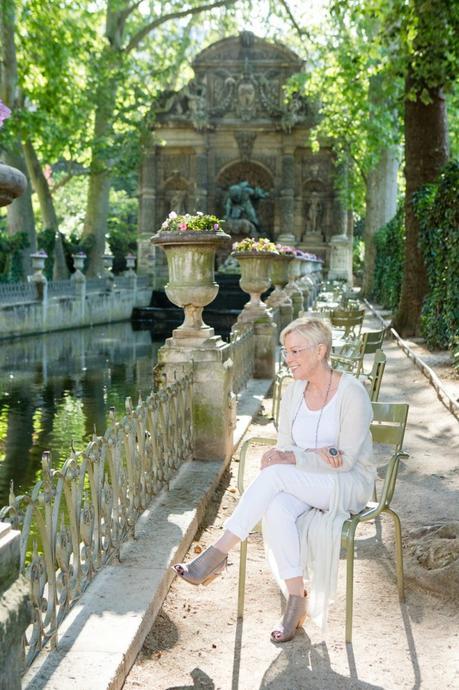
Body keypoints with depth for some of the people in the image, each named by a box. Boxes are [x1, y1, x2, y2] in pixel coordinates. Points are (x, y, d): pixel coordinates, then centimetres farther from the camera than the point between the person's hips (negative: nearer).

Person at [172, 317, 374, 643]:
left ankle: (217, 554, -25)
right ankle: (296, 601, -21)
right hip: (304, 486, 5)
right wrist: (316, 454, -18)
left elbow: (347, 459, -18)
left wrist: (293, 458, -24)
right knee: (276, 510, -31)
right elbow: (284, 449, 4)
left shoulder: (352, 393, -14)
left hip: (351, 485, -5)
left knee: (275, 473, -31)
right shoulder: (294, 392, 4)